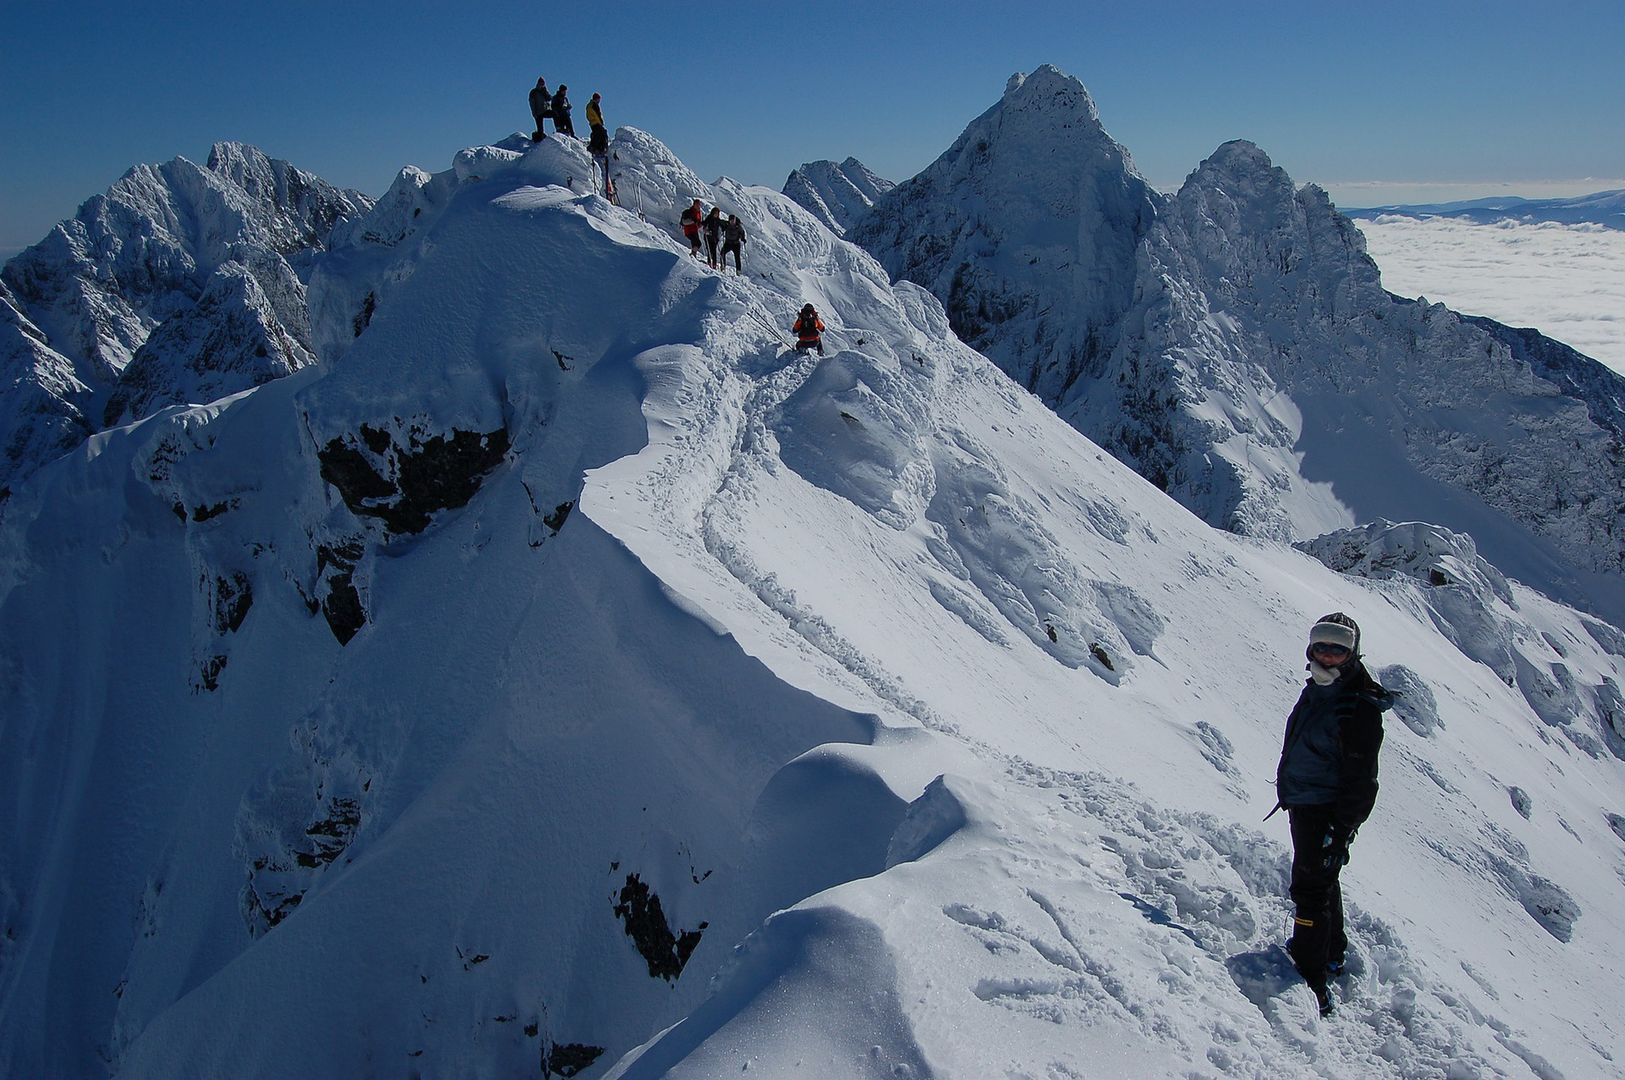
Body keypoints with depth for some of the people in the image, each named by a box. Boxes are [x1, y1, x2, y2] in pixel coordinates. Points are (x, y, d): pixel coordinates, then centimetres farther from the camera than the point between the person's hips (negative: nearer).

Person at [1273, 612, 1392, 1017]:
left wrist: (1340, 831, -22)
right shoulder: (1316, 690, 6)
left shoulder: (1361, 707, -21)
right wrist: (1290, 792, 26)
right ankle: (1332, 953, 43)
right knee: (1321, 880, 24)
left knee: (1311, 888, -7)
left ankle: (1312, 982, -1)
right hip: (1303, 803, 9)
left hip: (1327, 812, -9)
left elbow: (1360, 779, -21)